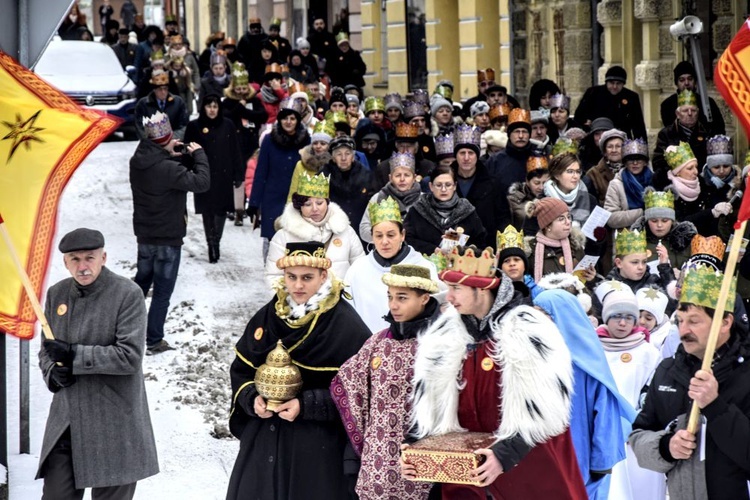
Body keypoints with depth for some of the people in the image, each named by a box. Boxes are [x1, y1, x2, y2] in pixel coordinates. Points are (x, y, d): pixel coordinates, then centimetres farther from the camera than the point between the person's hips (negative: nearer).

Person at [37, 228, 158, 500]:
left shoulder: (127, 294, -9)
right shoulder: (57, 294, 7)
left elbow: (130, 356, -16)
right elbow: (46, 351, 16)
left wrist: (74, 355, -19)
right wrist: (53, 373, -7)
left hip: (112, 426, -4)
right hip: (65, 422, 5)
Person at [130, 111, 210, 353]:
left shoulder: (138, 162, -3)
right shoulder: (167, 169, -27)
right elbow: (201, 182, -27)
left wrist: (172, 155, -3)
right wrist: (199, 155, -14)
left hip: (145, 235, 7)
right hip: (168, 238, -7)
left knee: (141, 281, 24)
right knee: (162, 291, 4)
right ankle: (154, 341, 11)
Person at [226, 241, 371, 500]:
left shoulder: (345, 324, -10)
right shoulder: (268, 316, 5)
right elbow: (241, 369, 12)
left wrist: (307, 406, -18)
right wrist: (252, 398, -9)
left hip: (317, 445, -4)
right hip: (264, 438, 5)